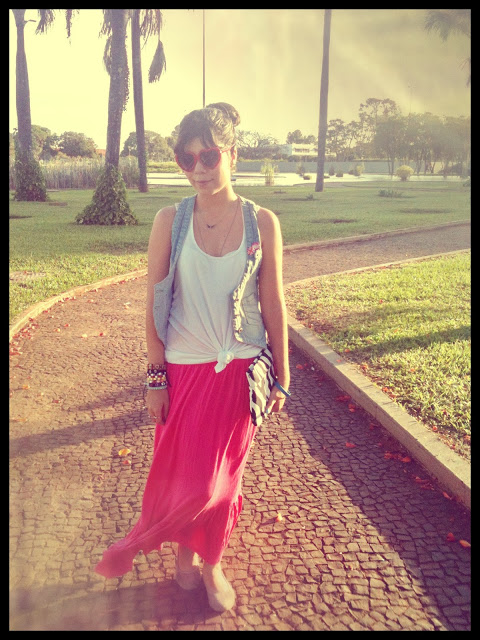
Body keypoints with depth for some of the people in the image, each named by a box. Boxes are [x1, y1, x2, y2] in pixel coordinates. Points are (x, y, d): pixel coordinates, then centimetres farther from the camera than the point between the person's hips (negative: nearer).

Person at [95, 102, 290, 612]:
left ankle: (209, 562, 38)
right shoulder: (171, 221, -5)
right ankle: (184, 551, 40)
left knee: (223, 475, 11)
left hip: (240, 370, 1)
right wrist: (156, 376, -3)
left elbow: (273, 306, 0)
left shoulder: (261, 222, -4)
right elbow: (155, 304, -2)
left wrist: (281, 378, 3)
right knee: (184, 474, 9)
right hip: (184, 369, 0)